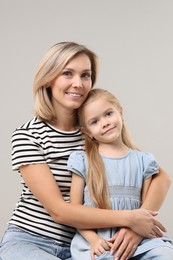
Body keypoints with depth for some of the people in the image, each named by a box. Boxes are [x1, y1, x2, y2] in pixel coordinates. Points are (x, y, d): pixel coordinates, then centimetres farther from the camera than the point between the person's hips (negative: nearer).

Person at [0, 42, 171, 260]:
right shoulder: (26, 136, -9)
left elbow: (161, 177, -4)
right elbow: (58, 210, -16)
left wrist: (137, 226, -21)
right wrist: (128, 219, -20)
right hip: (28, 242, -3)